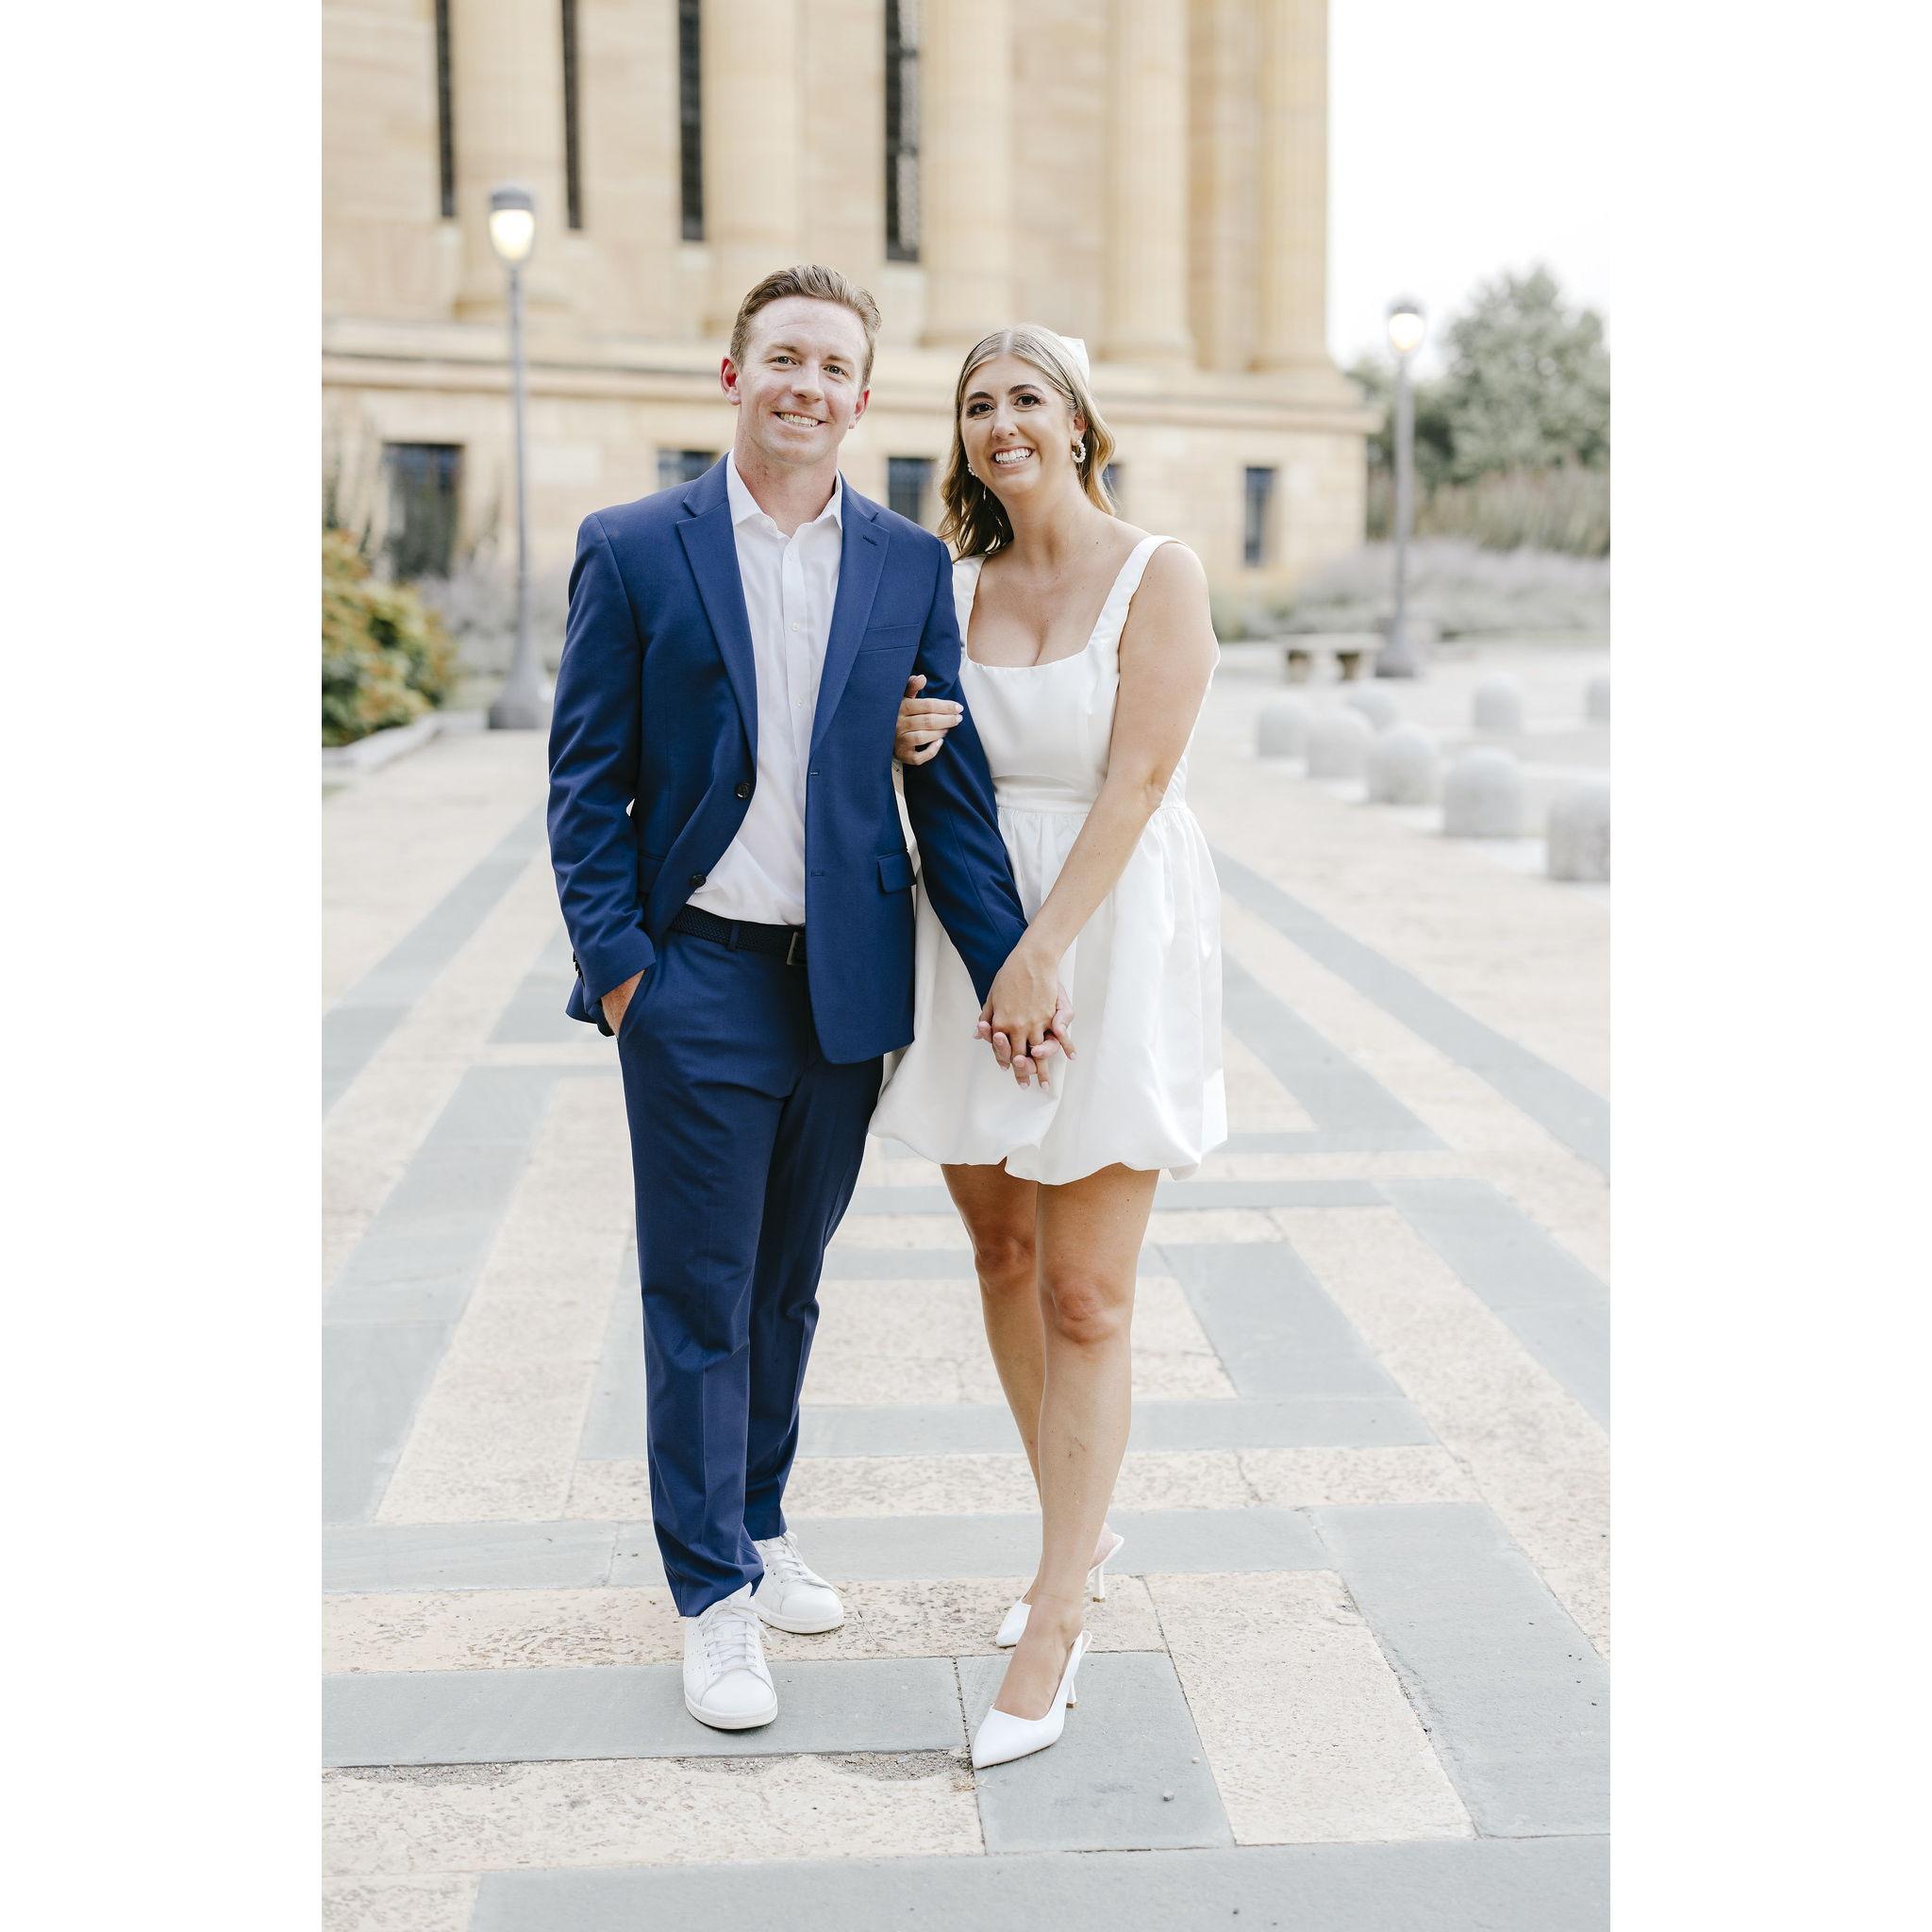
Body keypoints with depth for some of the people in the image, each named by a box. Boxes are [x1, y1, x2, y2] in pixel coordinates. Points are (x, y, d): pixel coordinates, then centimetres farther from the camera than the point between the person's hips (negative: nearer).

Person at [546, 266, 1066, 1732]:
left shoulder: (910, 564, 4)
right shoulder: (634, 551, -2)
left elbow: (951, 777, 4)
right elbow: (587, 776, -1)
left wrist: (1005, 957, -4)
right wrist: (614, 961, -8)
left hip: (848, 985, 3)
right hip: (698, 982, -3)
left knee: (788, 1286, 16)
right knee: (699, 1297, 4)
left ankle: (756, 1530, 34)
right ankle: (714, 1599, 16)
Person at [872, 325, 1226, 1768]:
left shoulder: (1158, 576, -7)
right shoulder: (959, 583, 9)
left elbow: (1135, 782, -14)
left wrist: (1043, 958, -19)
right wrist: (908, 744, -6)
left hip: (1115, 933, -6)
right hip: (972, 928, 6)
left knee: (1086, 1297, -4)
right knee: (1002, 1251, 12)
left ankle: (1056, 1623, 4)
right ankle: (1082, 1529, 31)